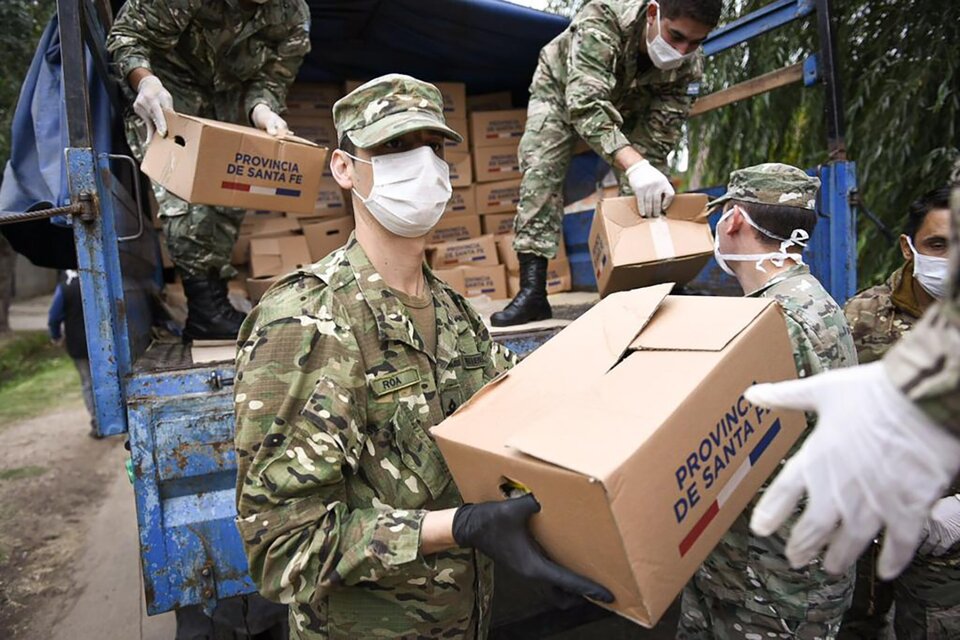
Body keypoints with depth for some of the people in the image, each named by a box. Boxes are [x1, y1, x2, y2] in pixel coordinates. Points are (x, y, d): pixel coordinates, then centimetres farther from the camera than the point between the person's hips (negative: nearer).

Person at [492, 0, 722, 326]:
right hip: (562, 87, -3)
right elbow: (586, 105, -52)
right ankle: (532, 291, -21)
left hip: (630, 103, 4)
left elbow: (658, 139, -23)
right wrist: (633, 165, -64)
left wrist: (652, 180, -40)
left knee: (645, 193, -13)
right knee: (539, 171, -21)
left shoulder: (689, 64, -27)